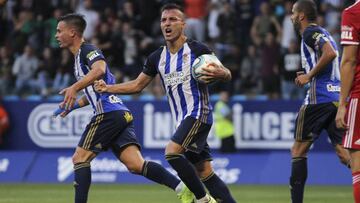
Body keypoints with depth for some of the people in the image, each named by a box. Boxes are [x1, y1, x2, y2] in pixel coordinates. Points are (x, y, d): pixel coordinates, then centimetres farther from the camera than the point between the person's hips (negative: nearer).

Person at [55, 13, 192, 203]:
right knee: (135, 164, -7)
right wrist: (73, 104, 29)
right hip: (121, 114, 9)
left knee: (80, 158, -3)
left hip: (109, 113, -9)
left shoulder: (87, 50, -2)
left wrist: (74, 88, -30)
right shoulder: (79, 57, 28)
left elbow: (99, 69, -26)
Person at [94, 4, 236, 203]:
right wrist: (108, 88, 8)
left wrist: (220, 73, -28)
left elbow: (226, 74, -4)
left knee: (172, 151, -23)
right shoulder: (157, 57, 10)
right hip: (182, 119, 7)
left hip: (198, 113, -7)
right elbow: (138, 85, 19)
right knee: (205, 172, 4)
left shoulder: (197, 50, -7)